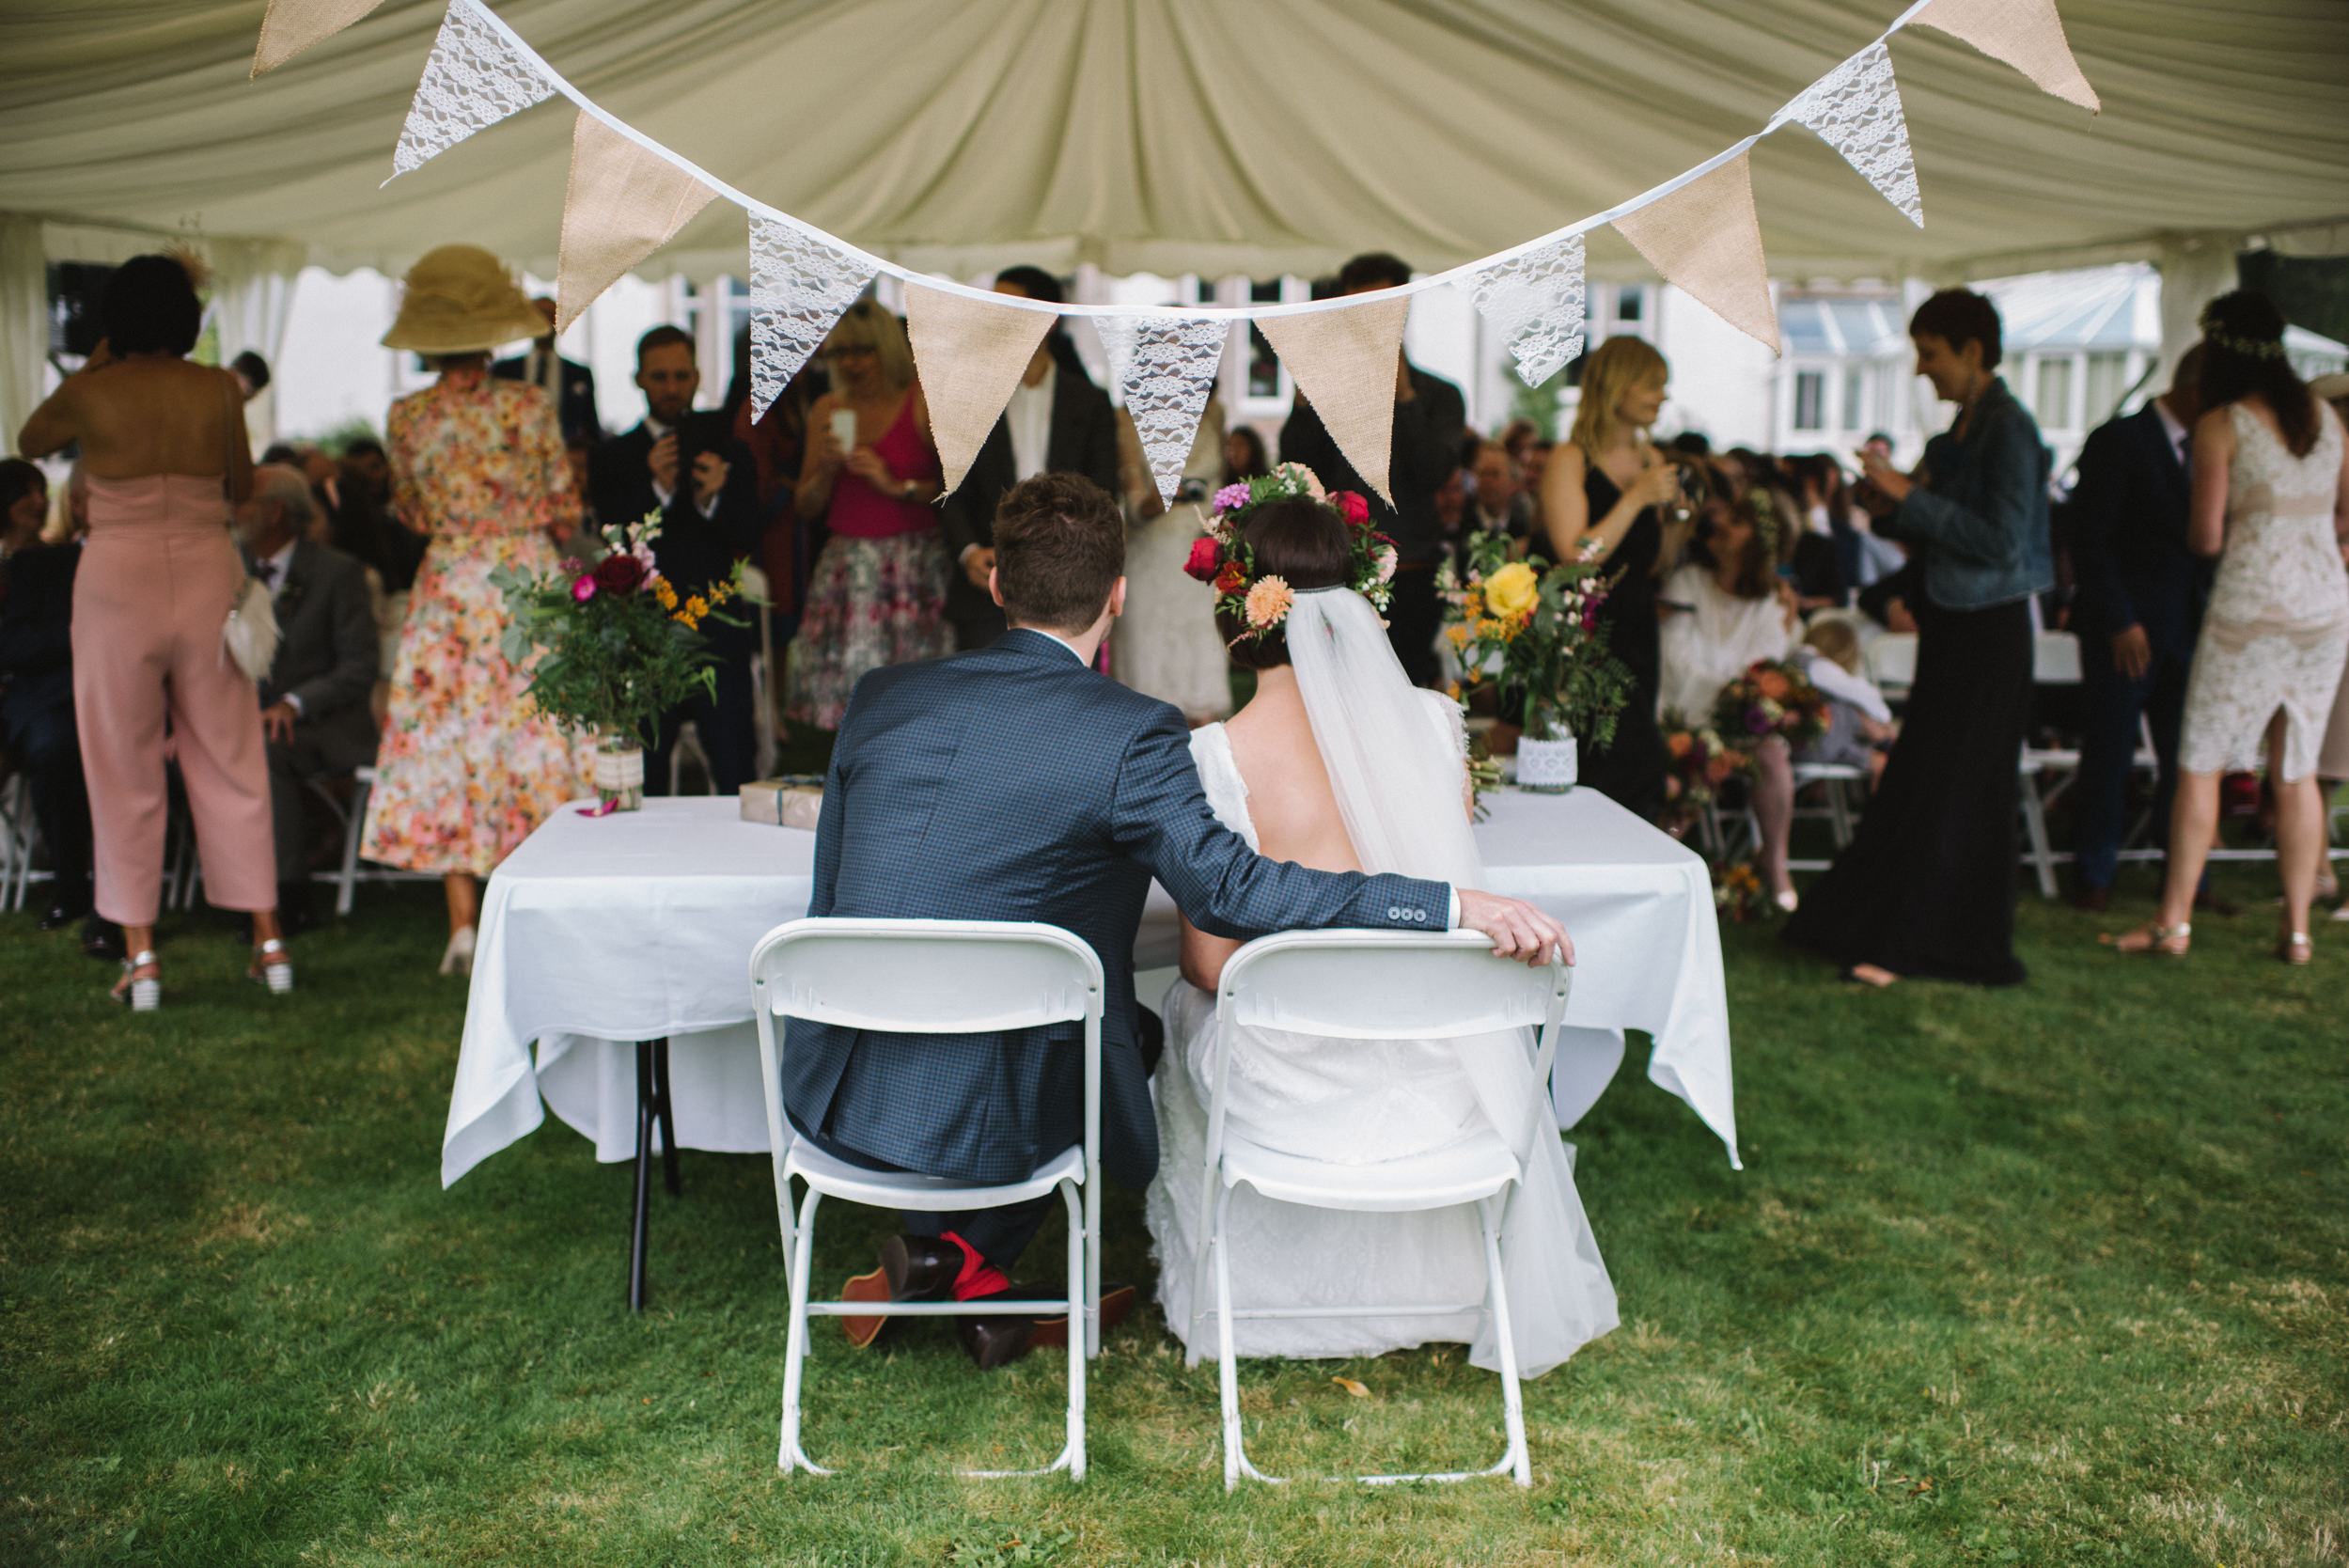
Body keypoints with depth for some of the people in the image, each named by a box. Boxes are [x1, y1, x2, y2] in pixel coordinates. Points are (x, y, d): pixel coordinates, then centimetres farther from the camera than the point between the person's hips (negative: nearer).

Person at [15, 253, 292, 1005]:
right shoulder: (220, 389, -2)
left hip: (118, 581, -2)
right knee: (231, 762, 10)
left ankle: (141, 954, 7)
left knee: (124, 773, 7)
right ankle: (269, 940, 12)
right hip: (207, 575, 2)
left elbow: (29, 442, 15)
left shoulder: (89, 393, -6)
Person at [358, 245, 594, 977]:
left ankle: (464, 923, 3)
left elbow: (416, 515, 8)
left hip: (449, 590, 1)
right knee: (536, 740, 6)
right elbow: (564, 506, 0)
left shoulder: (406, 417, -4)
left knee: (448, 745, 7)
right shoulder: (531, 405, -8)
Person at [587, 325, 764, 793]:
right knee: (642, 781, 1)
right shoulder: (612, 458, 7)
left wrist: (713, 500, -18)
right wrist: (657, 490, -21)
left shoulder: (727, 450, 10)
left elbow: (751, 541, 1)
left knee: (737, 780, 0)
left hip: (719, 636, 1)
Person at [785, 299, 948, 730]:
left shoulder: (924, 401, -2)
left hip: (913, 566, -5)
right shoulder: (827, 410, 12)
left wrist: (898, 485, -15)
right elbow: (805, 508, 14)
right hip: (844, 571, 5)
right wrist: (826, 470, -4)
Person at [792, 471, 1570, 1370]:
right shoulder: (1128, 733, -13)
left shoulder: (882, 697, 3)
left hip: (829, 1097, 5)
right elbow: (1228, 888, -25)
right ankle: (969, 1258, 19)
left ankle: (934, 1255, 31)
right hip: (977, 1125, -4)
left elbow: (832, 902, 11)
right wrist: (1456, 907, -26)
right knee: (1135, 1030, 27)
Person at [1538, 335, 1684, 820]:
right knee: (1636, 760, -18)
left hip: (1638, 633, 7)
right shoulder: (1569, 461, -6)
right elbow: (1576, 556, -17)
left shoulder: (1652, 460, 14)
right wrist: (1637, 498, -16)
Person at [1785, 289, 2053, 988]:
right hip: (1952, 623, 9)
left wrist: (1911, 498, -18)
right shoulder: (1962, 428, 13)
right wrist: (1894, 507, 1)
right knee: (1921, 782, 11)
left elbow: (2000, 541, -20)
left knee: (1949, 787, -4)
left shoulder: (2009, 429, -14)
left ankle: (1904, 941, 2)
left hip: (1987, 630, -9)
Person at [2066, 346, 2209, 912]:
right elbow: (2090, 541, -10)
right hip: (2124, 629, -5)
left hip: (2187, 628, 6)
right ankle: (2094, 875, 13)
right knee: (2109, 753, 1)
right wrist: (2119, 623, -14)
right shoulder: (2118, 440, -6)